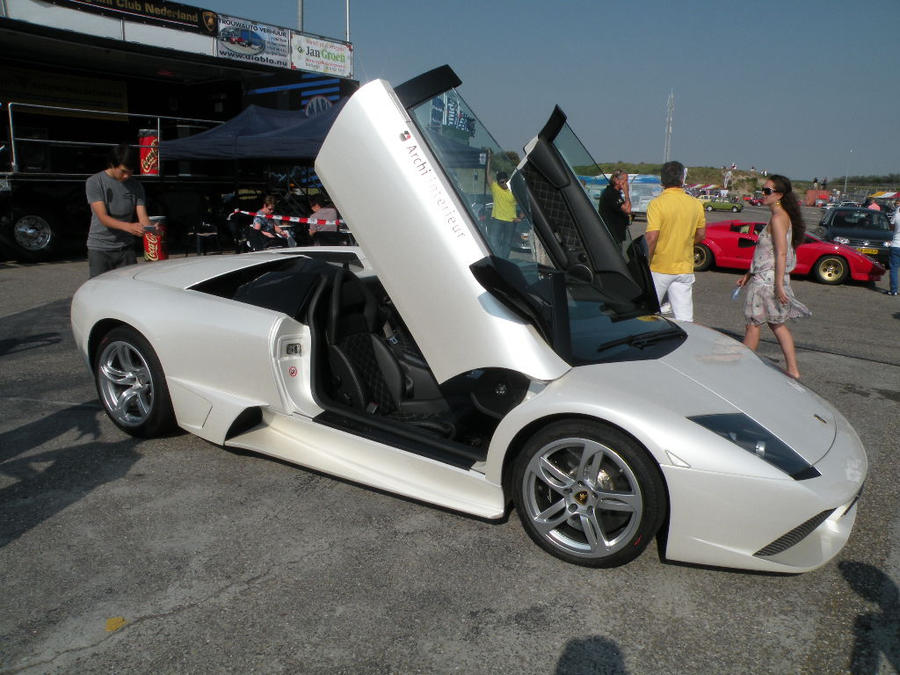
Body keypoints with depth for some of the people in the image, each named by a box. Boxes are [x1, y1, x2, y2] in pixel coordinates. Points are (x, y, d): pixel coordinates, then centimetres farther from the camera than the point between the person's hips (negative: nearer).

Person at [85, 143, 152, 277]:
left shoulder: (135, 186, 4)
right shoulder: (94, 182, -6)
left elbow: (142, 216, -4)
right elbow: (103, 217, -16)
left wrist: (150, 229, -29)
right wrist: (128, 227, -34)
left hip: (126, 248, 3)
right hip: (99, 249, -3)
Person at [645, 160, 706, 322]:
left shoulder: (657, 204, -13)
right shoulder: (696, 204, 2)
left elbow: (651, 238, -19)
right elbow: (701, 234, 12)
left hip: (659, 268, -4)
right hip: (685, 268, 4)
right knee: (685, 318, 4)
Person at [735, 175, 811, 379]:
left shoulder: (778, 218, -16)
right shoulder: (781, 216, 14)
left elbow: (781, 253, -22)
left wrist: (779, 285, -24)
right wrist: (749, 274, 22)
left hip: (768, 279, -10)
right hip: (766, 276, 10)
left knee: (753, 323, 0)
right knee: (777, 324, 15)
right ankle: (792, 369, 20)